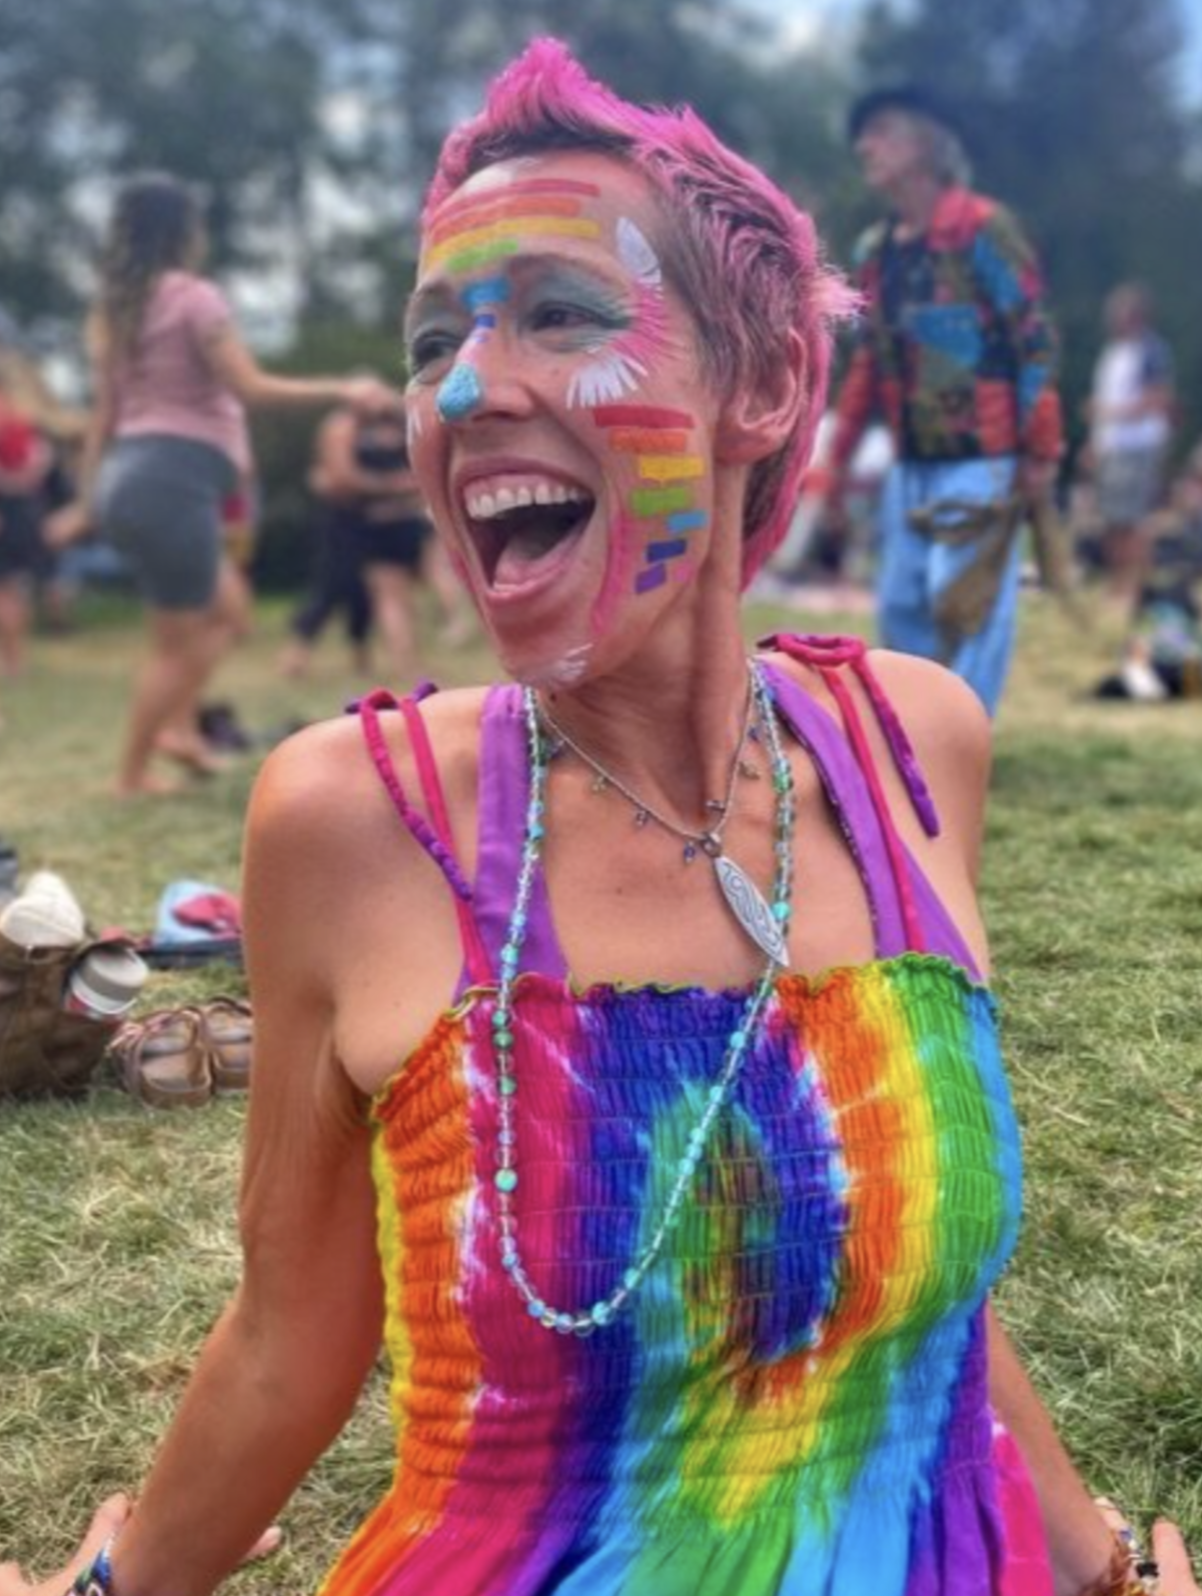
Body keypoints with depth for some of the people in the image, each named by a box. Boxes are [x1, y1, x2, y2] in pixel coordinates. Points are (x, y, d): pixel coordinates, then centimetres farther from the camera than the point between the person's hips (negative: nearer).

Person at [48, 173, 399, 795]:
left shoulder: (115, 309, 17)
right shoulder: (194, 297, -6)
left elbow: (105, 412, 17)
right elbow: (250, 388, -13)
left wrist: (87, 499, 20)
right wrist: (343, 391, -8)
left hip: (129, 476, 9)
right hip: (172, 478, -9)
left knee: (216, 616, 21)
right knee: (176, 641, 2)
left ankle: (176, 726, 14)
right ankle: (133, 776, 7)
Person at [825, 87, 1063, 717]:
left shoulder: (981, 230, -9)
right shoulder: (874, 250, 11)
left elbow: (1035, 340, -11)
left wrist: (1041, 452, -13)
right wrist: (839, 455, 15)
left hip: (979, 460, -7)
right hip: (911, 463, 7)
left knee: (964, 601, -7)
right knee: (900, 604, 8)